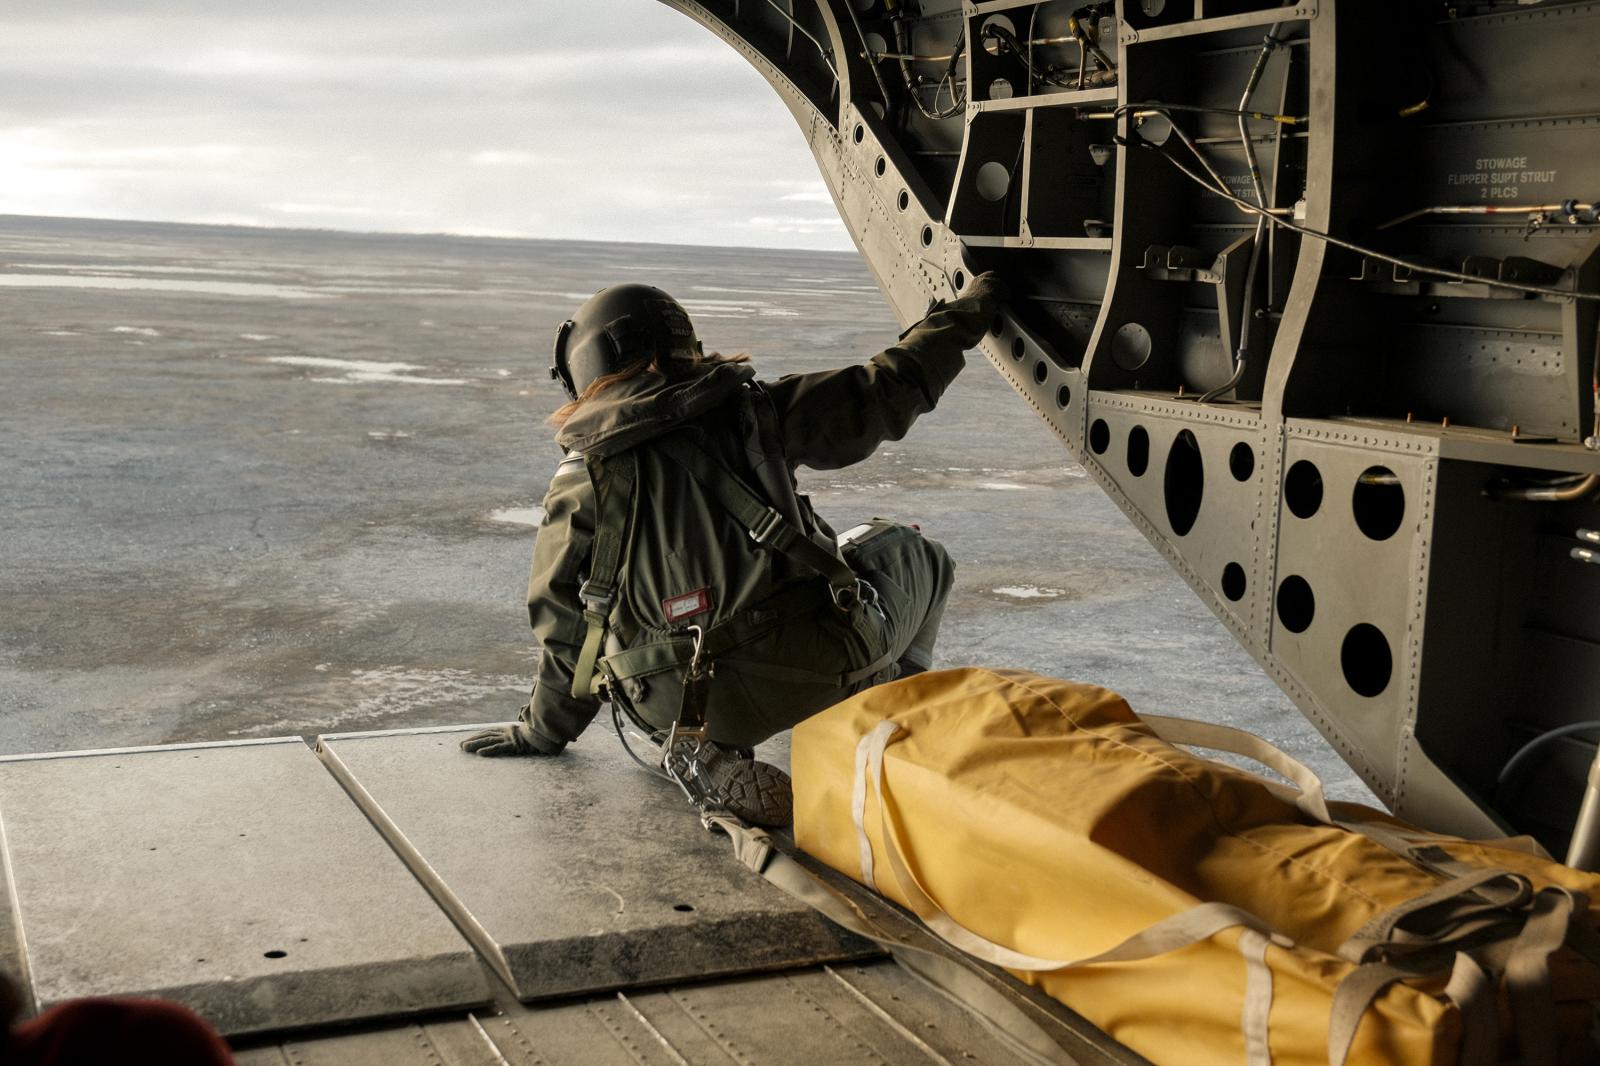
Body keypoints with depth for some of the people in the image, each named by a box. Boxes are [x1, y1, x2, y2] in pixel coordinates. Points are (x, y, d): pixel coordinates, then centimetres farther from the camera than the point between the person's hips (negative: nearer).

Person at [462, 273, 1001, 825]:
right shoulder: (749, 411, 4)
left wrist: (544, 729, 29)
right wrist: (964, 314, 25)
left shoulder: (576, 484, 6)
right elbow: (881, 395, 10)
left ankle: (715, 758, 7)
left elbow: (563, 624, 12)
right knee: (912, 552, 28)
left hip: (678, 705, 1)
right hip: (816, 665, 0)